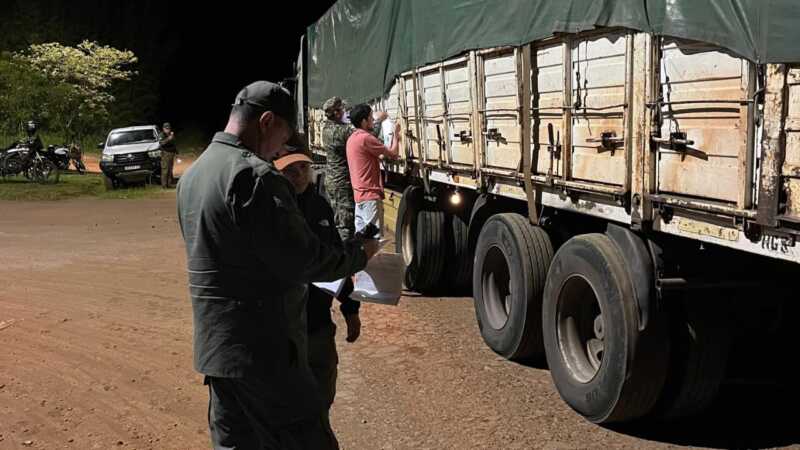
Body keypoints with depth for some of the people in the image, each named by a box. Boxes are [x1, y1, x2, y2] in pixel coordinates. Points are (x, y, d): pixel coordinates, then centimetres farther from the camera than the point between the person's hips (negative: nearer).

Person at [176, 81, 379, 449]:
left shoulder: (194, 174, 12)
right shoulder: (253, 175, -18)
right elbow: (302, 260, -19)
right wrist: (358, 254, -3)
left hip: (216, 346, 10)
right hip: (264, 350, -9)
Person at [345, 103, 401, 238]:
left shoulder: (352, 138, 13)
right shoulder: (366, 138, -16)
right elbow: (393, 153, -10)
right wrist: (396, 134, 7)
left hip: (360, 194, 9)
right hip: (371, 195, -9)